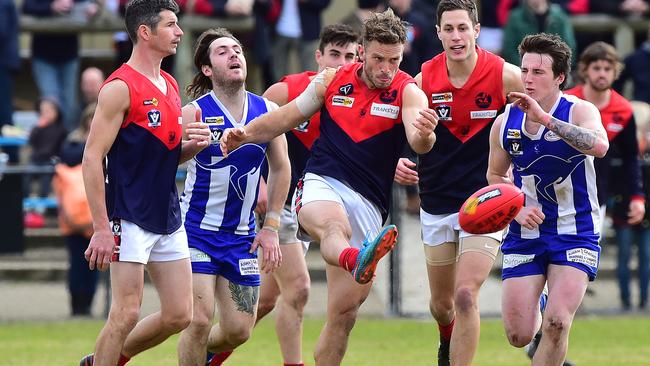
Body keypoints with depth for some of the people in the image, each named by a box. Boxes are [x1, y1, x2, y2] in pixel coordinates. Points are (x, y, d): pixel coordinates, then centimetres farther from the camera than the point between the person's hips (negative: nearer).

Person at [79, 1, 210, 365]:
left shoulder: (170, 86, 13)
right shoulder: (121, 87, -13)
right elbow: (92, 158, -16)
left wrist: (193, 144, 0)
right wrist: (102, 228, -20)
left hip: (169, 219, 8)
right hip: (130, 220, -8)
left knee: (179, 315, 7)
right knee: (127, 314, -9)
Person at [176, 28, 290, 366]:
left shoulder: (267, 111, 1)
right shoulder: (193, 114, -12)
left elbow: (280, 168, 13)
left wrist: (271, 227, 11)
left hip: (242, 237, 5)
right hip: (196, 232, -4)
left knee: (239, 330, 5)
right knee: (200, 321, -15)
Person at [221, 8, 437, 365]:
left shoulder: (407, 92, -1)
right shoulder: (332, 80, 6)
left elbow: (418, 142, -21)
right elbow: (286, 117, 19)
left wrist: (424, 134, -45)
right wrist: (245, 134, 2)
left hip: (368, 205, 2)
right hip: (320, 186, -2)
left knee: (344, 312, 0)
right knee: (335, 226, -40)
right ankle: (356, 260, -74)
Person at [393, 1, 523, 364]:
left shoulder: (506, 75, -11)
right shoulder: (425, 79, -5)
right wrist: (396, 161, -14)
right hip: (437, 204, 3)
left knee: (466, 296, -19)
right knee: (442, 304, 16)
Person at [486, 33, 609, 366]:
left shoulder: (580, 111, -13)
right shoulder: (505, 122, -2)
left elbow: (599, 146, -36)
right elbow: (496, 176, 14)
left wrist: (545, 119, -40)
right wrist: (516, 210, -4)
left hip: (574, 233, -3)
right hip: (525, 235, 3)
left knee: (556, 324, -21)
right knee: (518, 336, 2)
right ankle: (536, 309, 39)